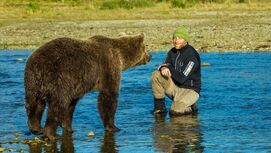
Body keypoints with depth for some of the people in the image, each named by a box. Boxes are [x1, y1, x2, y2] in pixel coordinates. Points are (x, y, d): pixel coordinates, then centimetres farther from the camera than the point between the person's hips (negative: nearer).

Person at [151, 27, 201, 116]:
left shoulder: (192, 55, -20)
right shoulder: (172, 52, 5)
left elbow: (182, 78, -24)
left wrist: (168, 67, -15)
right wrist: (163, 68, -24)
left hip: (189, 90, -7)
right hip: (175, 87, 7)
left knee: (175, 111, -30)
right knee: (155, 75, -13)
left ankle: (191, 106, 4)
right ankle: (160, 107, -5)